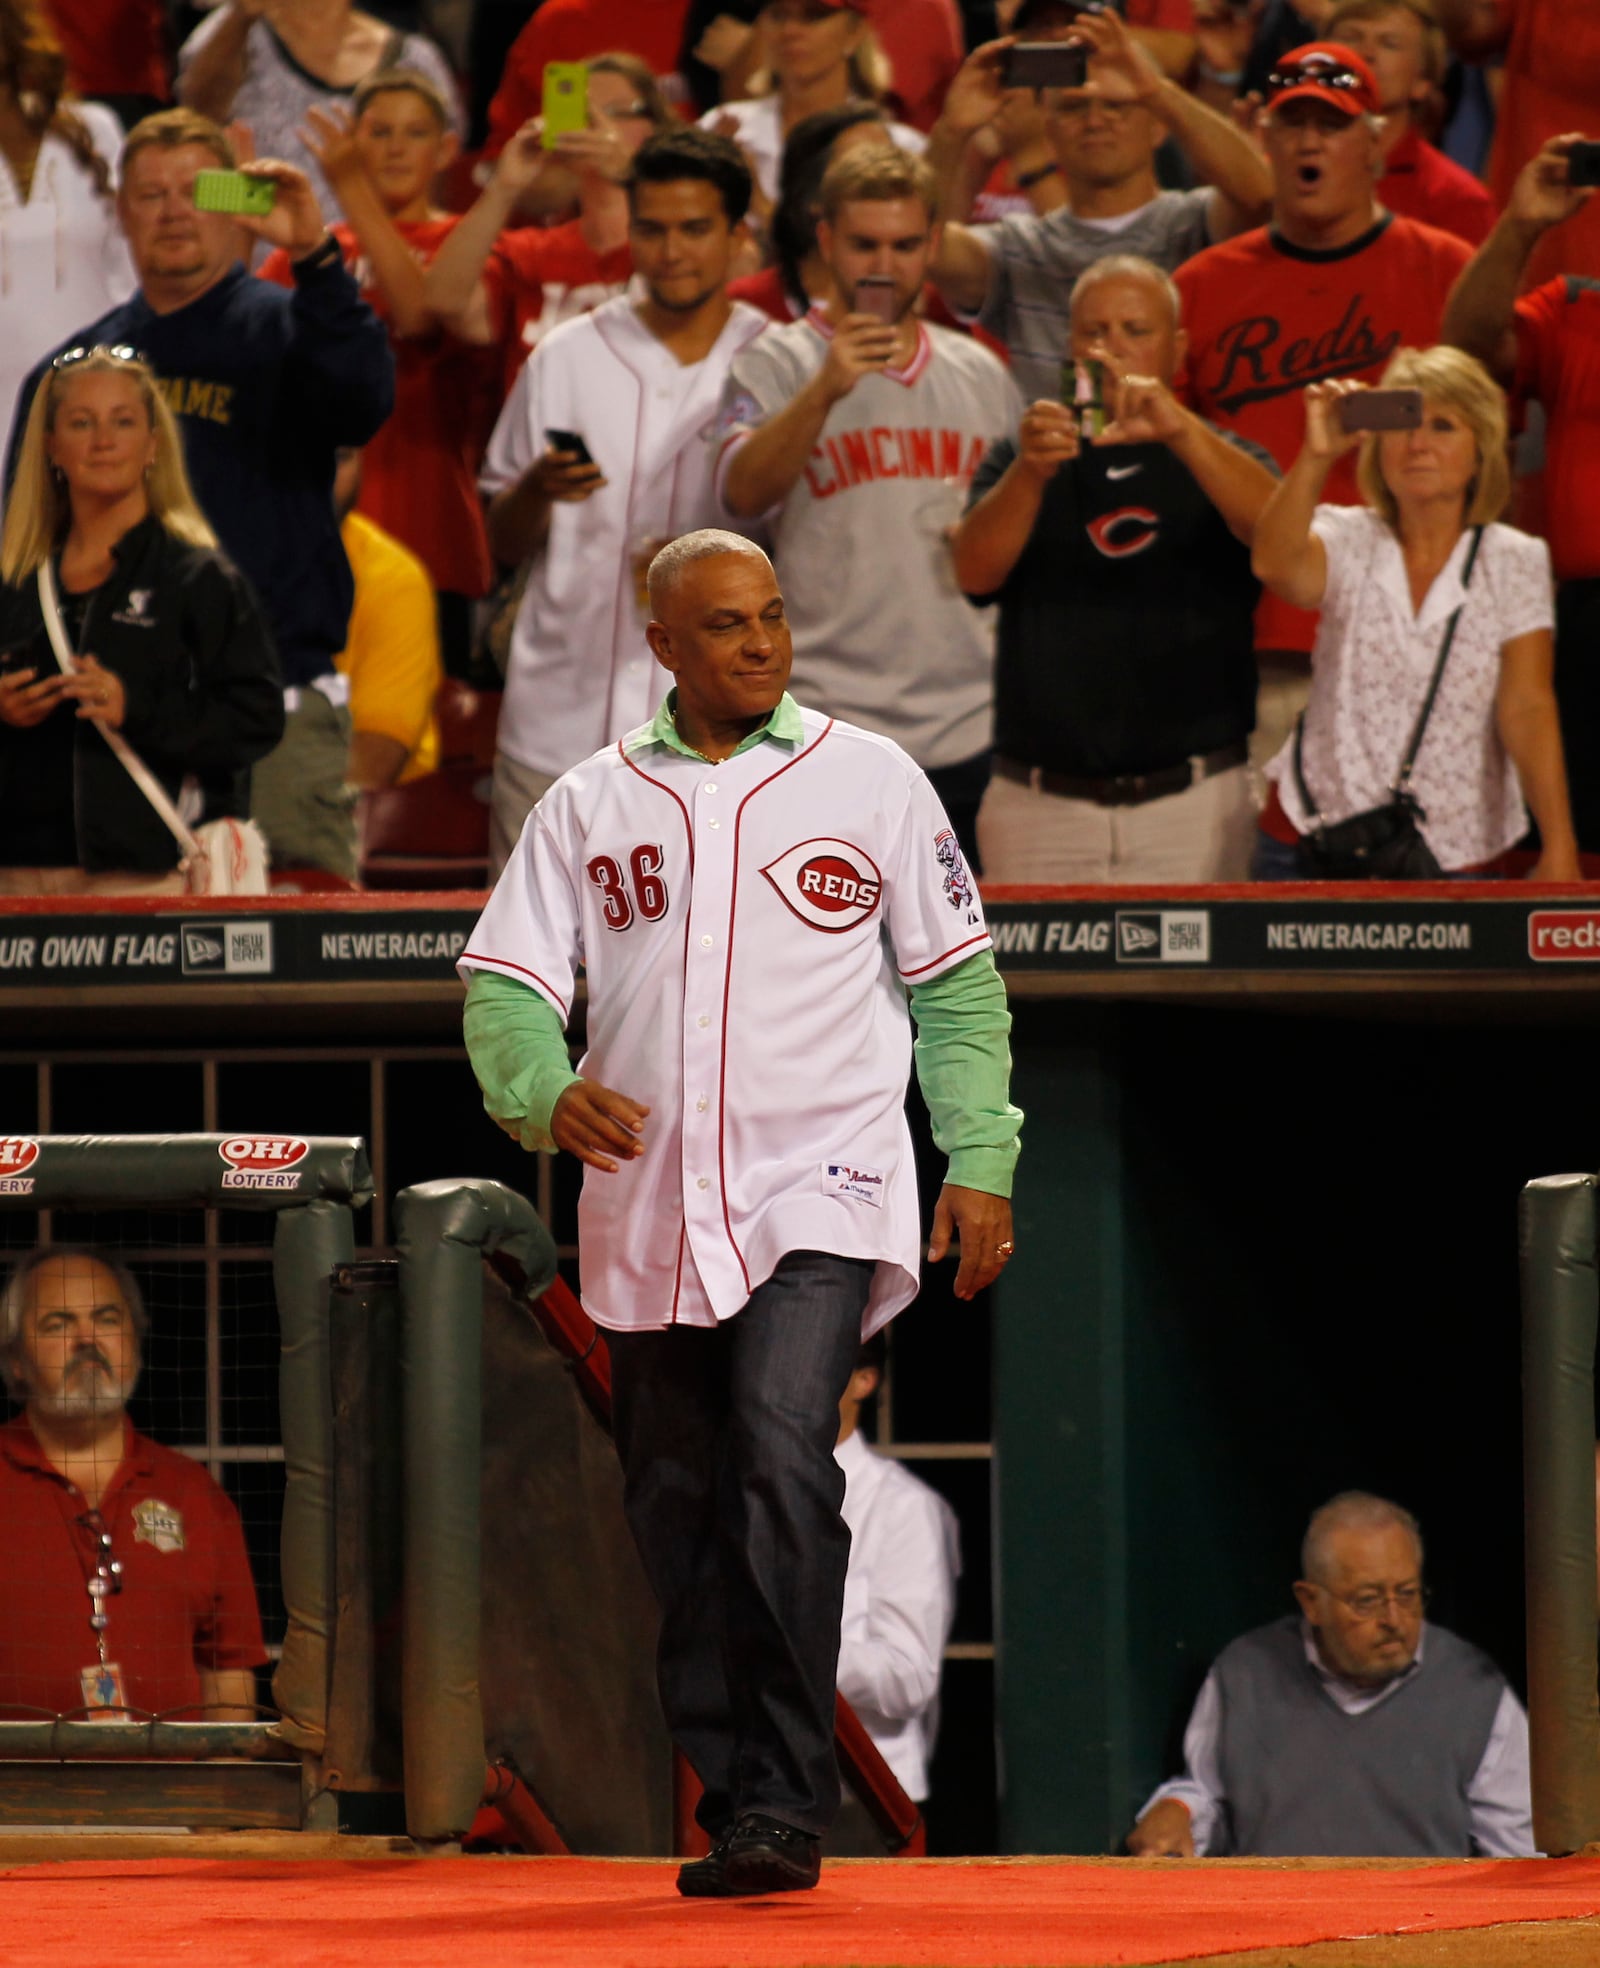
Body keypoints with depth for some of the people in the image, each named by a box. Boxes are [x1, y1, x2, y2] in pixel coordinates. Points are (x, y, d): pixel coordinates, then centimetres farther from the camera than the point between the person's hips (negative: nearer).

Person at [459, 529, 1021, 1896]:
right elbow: (506, 985, 5)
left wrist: (980, 1162, 3)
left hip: (821, 1190, -3)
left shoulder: (871, 781, 7)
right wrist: (547, 1091, -17)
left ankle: (785, 1807, -21)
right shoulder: (590, 806, 10)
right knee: (677, 1511, 5)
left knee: (784, 1461, -21)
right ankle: (732, 1803, 16)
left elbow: (956, 982, 11)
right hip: (648, 1206, 3)